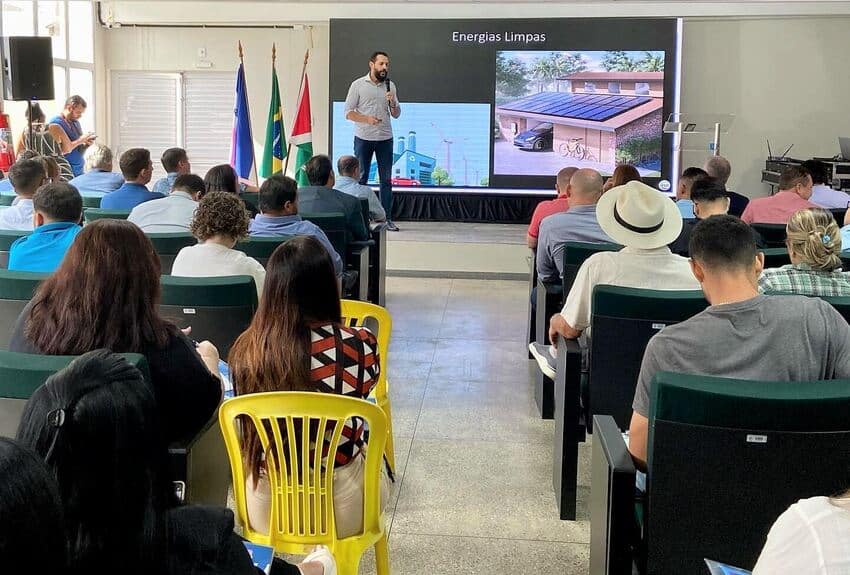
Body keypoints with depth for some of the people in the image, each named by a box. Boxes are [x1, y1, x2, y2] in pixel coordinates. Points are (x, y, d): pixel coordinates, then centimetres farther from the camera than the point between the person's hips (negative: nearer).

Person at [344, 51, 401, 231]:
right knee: (361, 179, 3)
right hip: (363, 138, -3)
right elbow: (348, 113, -4)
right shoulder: (358, 85, -2)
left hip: (385, 138, 3)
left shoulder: (390, 86, 8)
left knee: (386, 180, 3)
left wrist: (392, 103, -10)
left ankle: (387, 218, 7)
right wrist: (366, 119, -19)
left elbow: (396, 114, 11)